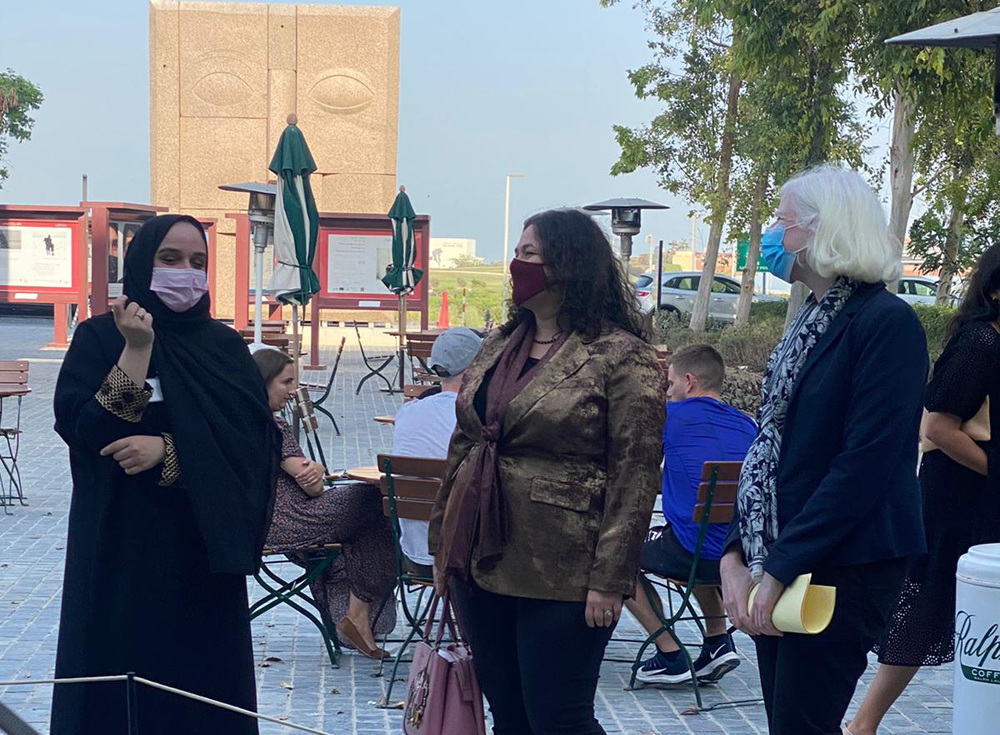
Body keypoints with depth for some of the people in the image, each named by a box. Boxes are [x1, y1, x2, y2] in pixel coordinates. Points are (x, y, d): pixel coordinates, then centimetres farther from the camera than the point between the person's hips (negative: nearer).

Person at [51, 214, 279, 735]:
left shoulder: (225, 346, 6)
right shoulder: (99, 337, -1)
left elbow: (255, 439, -5)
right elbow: (83, 430, -15)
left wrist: (167, 450, -17)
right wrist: (137, 350, -19)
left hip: (203, 543, 2)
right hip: (123, 540, -2)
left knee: (205, 673, 5)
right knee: (119, 668, 1)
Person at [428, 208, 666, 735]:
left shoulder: (621, 357, -10)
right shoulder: (498, 346, 12)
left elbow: (635, 476, -13)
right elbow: (462, 447, 17)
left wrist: (610, 578, -17)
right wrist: (443, 543, 15)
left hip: (560, 577, -7)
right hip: (479, 561, 7)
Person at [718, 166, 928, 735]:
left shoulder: (887, 323, -13)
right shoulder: (810, 325, 15)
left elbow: (865, 465, -20)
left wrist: (781, 569, -19)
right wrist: (737, 554, 2)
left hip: (844, 570, -8)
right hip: (781, 563, 8)